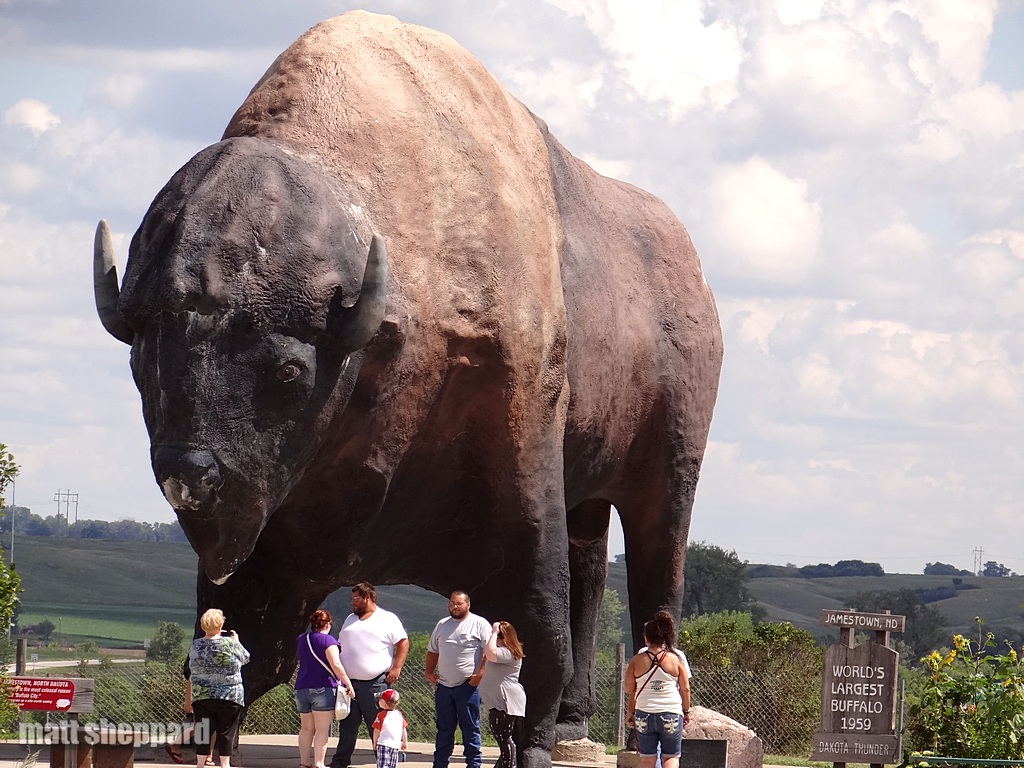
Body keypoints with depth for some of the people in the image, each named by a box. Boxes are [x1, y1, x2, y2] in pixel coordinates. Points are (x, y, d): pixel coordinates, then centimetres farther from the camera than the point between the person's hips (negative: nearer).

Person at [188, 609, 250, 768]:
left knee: (203, 731, 7)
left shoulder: (195, 646, 0)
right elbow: (245, 658, 7)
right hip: (229, 695, -3)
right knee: (226, 731, 3)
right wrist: (236, 641, 22)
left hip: (201, 695, 3)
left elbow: (192, 667, 11)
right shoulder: (229, 644, -9)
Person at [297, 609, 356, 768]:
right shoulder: (327, 641, -9)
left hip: (302, 688, 7)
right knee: (322, 729, -5)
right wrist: (348, 684, -12)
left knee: (306, 728, 12)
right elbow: (336, 665, -17)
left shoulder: (301, 640, 14)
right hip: (323, 689, -7)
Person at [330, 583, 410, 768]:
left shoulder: (388, 619, -1)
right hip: (349, 682, 6)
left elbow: (403, 642, -3)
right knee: (347, 726, 7)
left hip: (375, 683, -6)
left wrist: (396, 668, -10)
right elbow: (340, 646, 23)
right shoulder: (350, 619, 18)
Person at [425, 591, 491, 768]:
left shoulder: (480, 624, -2)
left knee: (470, 727, -2)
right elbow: (433, 651, 24)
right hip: (444, 686, 6)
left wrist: (480, 674, -16)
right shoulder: (442, 625, 16)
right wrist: (429, 671, 11)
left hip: (468, 685, -6)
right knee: (443, 728, 10)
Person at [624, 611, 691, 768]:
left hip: (644, 715, 1)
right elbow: (685, 688, 2)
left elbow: (629, 690, 3)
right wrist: (686, 711, 15)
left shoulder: (637, 660, -3)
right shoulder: (676, 659, -4)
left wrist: (629, 713, 17)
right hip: (671, 714, -1)